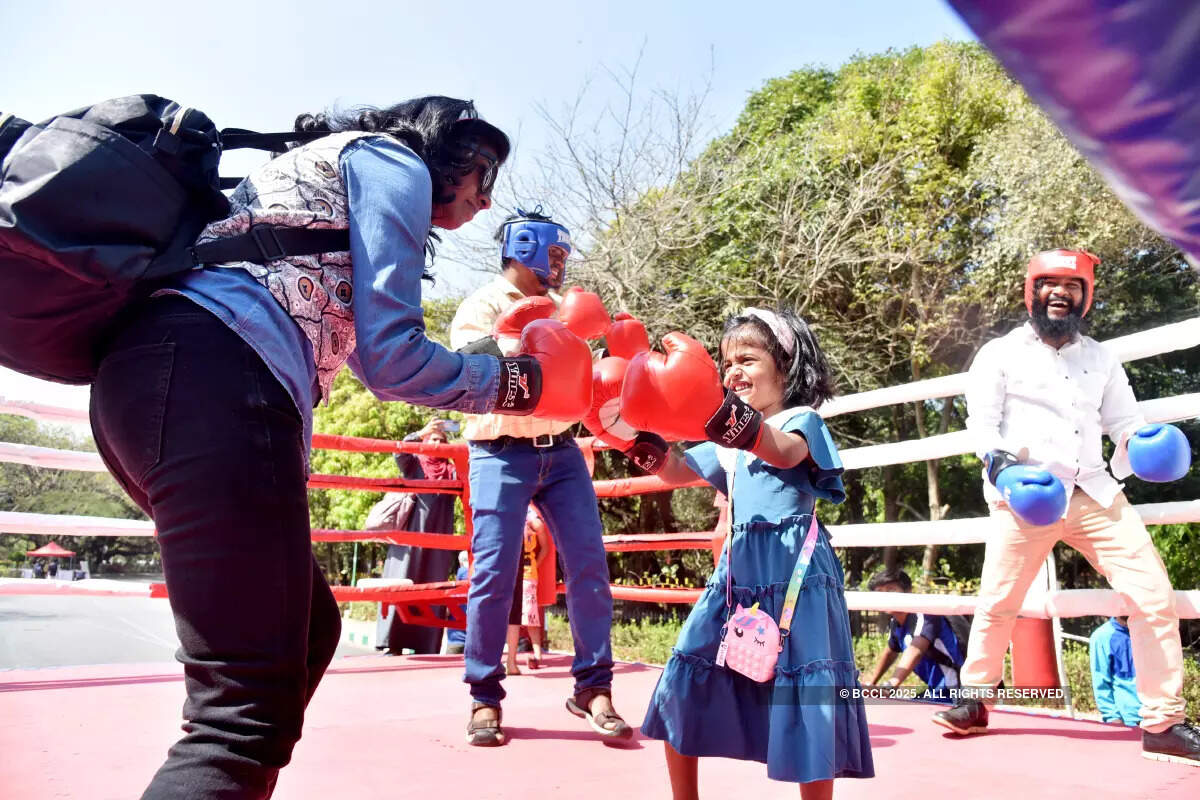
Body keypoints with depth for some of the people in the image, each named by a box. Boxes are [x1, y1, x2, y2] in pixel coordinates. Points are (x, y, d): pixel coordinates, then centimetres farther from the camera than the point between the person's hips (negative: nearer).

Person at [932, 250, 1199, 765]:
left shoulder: (1100, 359, 17)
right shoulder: (1001, 353, 4)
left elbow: (1123, 421, 16)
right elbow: (981, 422, -2)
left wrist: (1144, 444, -7)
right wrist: (999, 464, -20)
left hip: (1095, 493, 4)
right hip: (1026, 495, -3)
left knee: (1154, 597, -5)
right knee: (997, 603, 1)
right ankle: (974, 701, 21)